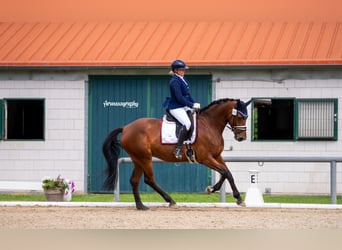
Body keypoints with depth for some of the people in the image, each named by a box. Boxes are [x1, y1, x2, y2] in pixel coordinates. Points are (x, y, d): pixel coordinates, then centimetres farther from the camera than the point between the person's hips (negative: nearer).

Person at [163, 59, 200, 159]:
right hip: (176, 108, -10)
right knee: (187, 124, -27)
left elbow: (187, 94, 19)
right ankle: (178, 149, -25)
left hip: (184, 106, 10)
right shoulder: (175, 81, -15)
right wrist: (192, 105, -20)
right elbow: (179, 98, -21)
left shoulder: (182, 79, 15)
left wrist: (194, 103, 6)